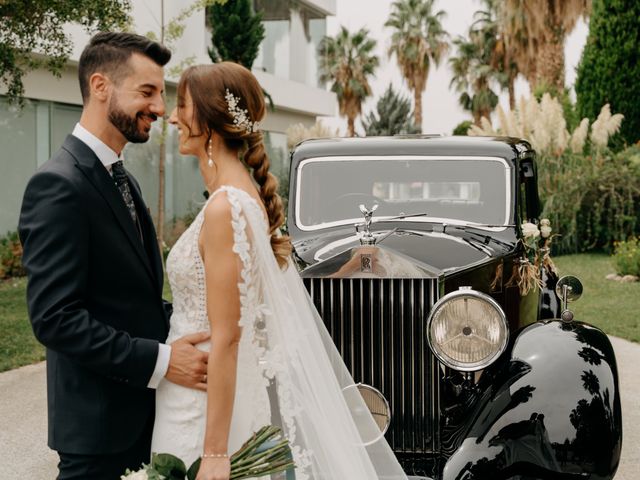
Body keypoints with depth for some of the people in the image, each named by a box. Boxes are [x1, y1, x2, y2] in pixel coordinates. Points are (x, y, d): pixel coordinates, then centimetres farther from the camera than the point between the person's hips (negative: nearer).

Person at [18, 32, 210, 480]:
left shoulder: (123, 179, 12)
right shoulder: (59, 185, -18)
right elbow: (54, 318, -24)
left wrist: (179, 330, 1)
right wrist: (160, 361, -24)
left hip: (144, 409, 9)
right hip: (98, 419, -9)